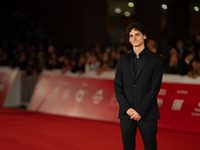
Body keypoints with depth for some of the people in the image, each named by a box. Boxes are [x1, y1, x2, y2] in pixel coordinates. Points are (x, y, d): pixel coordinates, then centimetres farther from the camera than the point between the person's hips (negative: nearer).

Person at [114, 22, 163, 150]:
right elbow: (117, 87, 7)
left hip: (147, 114, -3)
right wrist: (127, 109, -8)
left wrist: (140, 111, -13)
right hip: (126, 114, 3)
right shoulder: (123, 60, 12)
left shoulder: (156, 59, 1)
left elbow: (155, 88, -6)